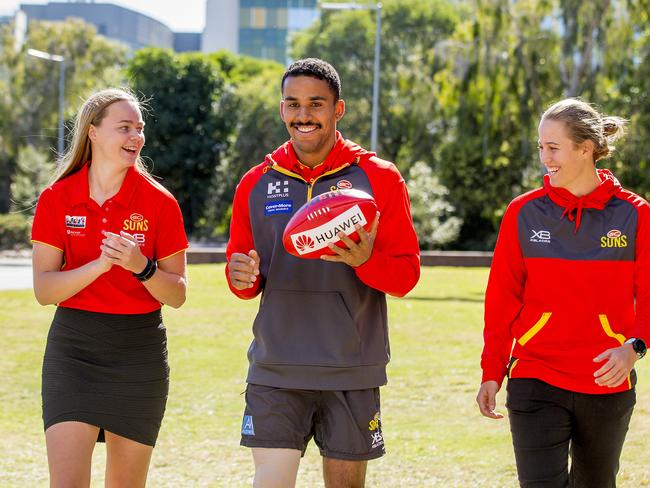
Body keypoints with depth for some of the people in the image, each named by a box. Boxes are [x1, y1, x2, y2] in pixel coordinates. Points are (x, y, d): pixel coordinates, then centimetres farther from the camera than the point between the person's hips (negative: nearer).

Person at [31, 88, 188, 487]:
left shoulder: (160, 203, -2)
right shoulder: (56, 199, -1)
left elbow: (177, 296, 0)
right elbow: (44, 290, -6)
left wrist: (141, 267, -20)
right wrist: (100, 264, -20)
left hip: (140, 354, 1)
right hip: (72, 349, -1)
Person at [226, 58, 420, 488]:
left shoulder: (378, 178, -1)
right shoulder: (257, 183, 6)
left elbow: (406, 274, -3)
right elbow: (243, 274, 14)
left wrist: (365, 261, -24)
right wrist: (242, 279, -10)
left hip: (353, 372, -1)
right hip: (276, 368, 1)